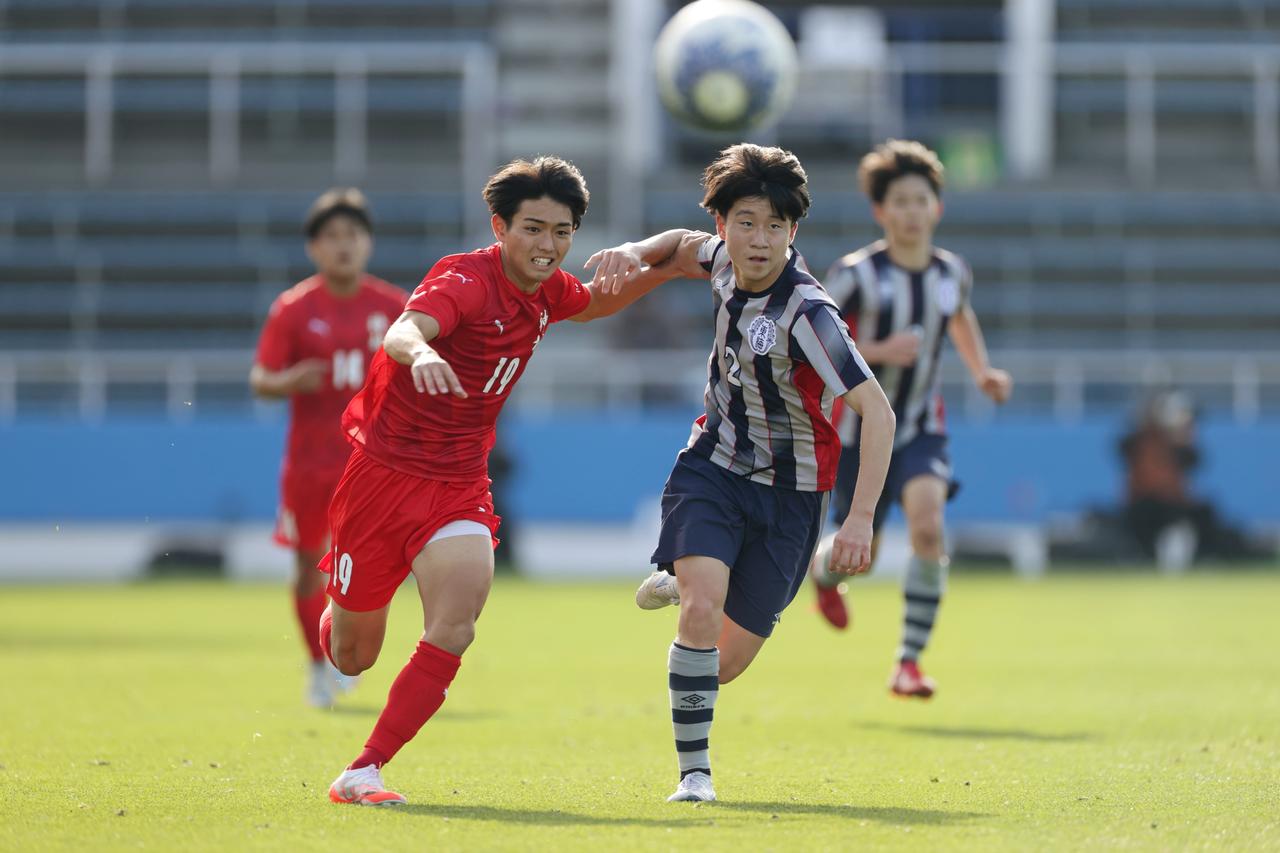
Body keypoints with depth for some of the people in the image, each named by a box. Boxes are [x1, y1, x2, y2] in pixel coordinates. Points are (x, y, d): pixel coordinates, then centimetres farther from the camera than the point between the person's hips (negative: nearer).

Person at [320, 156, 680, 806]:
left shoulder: (545, 291, 3)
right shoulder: (466, 280, -21)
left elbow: (598, 302, 29)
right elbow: (401, 332, -41)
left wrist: (666, 263, 11)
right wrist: (420, 352, -66)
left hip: (459, 484, 5)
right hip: (384, 472, -5)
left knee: (455, 628, -22)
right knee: (351, 657, 9)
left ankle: (362, 773, -16)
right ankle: (338, 611, 49)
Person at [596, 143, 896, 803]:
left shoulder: (806, 315, -27)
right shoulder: (726, 260, -8)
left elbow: (878, 414, -30)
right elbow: (684, 248, 18)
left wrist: (860, 519, -37)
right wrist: (638, 250, -4)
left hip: (787, 491, -3)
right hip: (713, 464, 3)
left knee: (726, 664, 6)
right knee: (701, 611, -23)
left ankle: (684, 582, 42)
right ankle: (693, 771, -6)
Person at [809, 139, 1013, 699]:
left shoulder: (951, 273, 0)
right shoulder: (857, 275, -16)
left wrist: (982, 371, 10)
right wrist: (878, 352, -26)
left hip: (921, 430, 2)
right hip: (859, 430, -2)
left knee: (928, 525, -24)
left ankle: (909, 662, -18)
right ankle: (823, 570, 50)